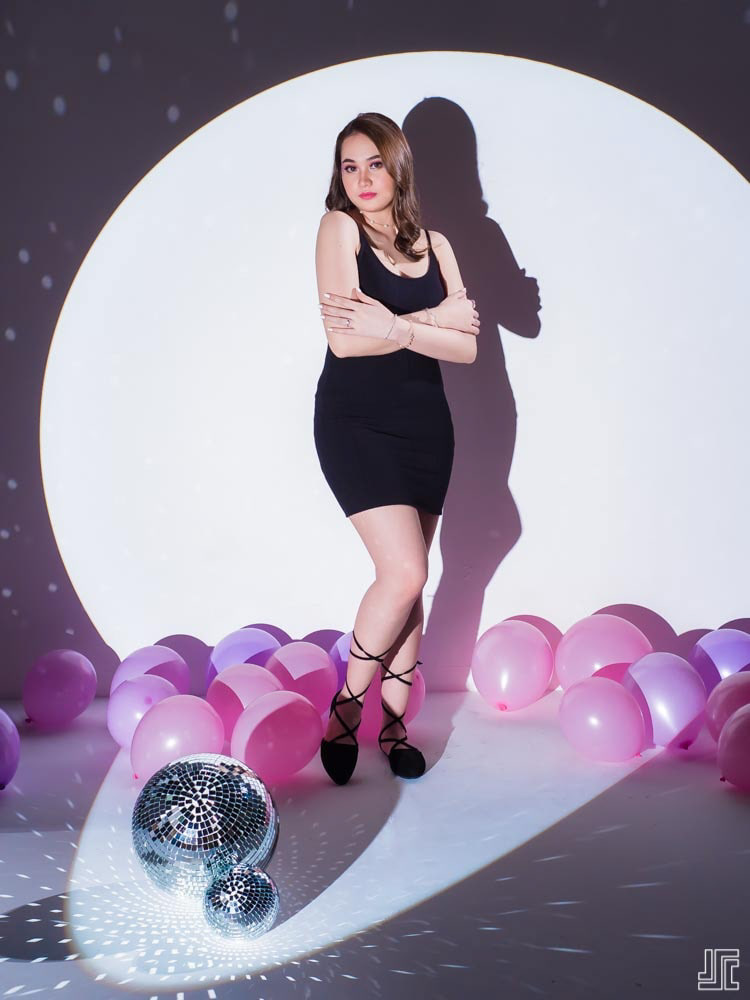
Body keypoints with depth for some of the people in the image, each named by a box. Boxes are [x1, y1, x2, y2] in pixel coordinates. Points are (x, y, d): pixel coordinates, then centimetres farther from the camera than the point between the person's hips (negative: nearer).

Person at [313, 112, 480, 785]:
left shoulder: (434, 245, 11)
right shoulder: (339, 228, -1)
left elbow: (467, 346, -1)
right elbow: (345, 338, -14)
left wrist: (394, 327, -14)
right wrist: (436, 319, -10)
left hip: (424, 421, 5)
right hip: (355, 421, -4)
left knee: (409, 580, 6)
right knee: (404, 572, -15)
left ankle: (394, 722, 21)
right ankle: (346, 706, 7)